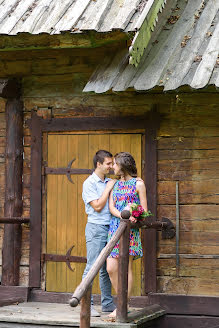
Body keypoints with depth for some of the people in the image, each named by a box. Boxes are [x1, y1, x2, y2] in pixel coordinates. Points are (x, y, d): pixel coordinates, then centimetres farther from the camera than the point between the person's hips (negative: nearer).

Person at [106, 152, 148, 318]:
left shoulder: (138, 183, 2)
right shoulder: (115, 184, 16)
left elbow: (144, 210, 1)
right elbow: (111, 207, 6)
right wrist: (123, 215, -14)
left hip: (130, 230, -5)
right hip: (114, 227, 5)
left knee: (126, 268, -4)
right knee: (111, 268, -2)